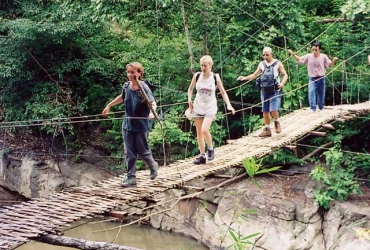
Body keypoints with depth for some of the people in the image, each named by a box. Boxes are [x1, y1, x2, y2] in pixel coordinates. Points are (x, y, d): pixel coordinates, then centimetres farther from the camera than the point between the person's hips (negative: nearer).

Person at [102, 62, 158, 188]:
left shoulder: (144, 88, -16)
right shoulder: (126, 86, 1)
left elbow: (153, 103, -25)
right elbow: (122, 97, 22)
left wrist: (151, 112, -46)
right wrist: (109, 105, 31)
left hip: (141, 125, -5)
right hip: (128, 124, 5)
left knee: (142, 151, 6)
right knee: (129, 152, 5)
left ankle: (153, 166, 34)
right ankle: (131, 177, 11)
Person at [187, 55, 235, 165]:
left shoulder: (215, 77, -9)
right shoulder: (197, 76, -5)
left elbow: (223, 92, -2)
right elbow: (190, 88, 11)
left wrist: (229, 105, -13)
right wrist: (189, 100, -4)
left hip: (210, 108, -3)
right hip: (198, 107, 3)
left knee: (204, 130, -19)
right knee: (199, 132, 4)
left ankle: (210, 148, 8)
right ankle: (202, 156, 14)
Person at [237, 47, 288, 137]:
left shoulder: (278, 63, -1)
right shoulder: (261, 64, 9)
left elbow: (285, 75, -1)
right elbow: (254, 75, 16)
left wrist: (282, 83, -20)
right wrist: (244, 78, 2)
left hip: (275, 90, -4)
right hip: (264, 90, 4)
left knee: (273, 109, -17)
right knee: (265, 111, 6)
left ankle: (277, 123, 12)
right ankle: (267, 129, 16)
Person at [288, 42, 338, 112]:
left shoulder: (323, 56, -5)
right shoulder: (308, 56, -5)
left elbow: (330, 64, 0)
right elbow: (299, 59, 5)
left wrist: (334, 60, -20)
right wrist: (293, 54, -7)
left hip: (321, 78, 1)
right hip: (312, 78, -1)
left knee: (321, 94, 12)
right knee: (311, 92, -18)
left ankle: (321, 108, 30)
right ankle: (312, 109, -15)